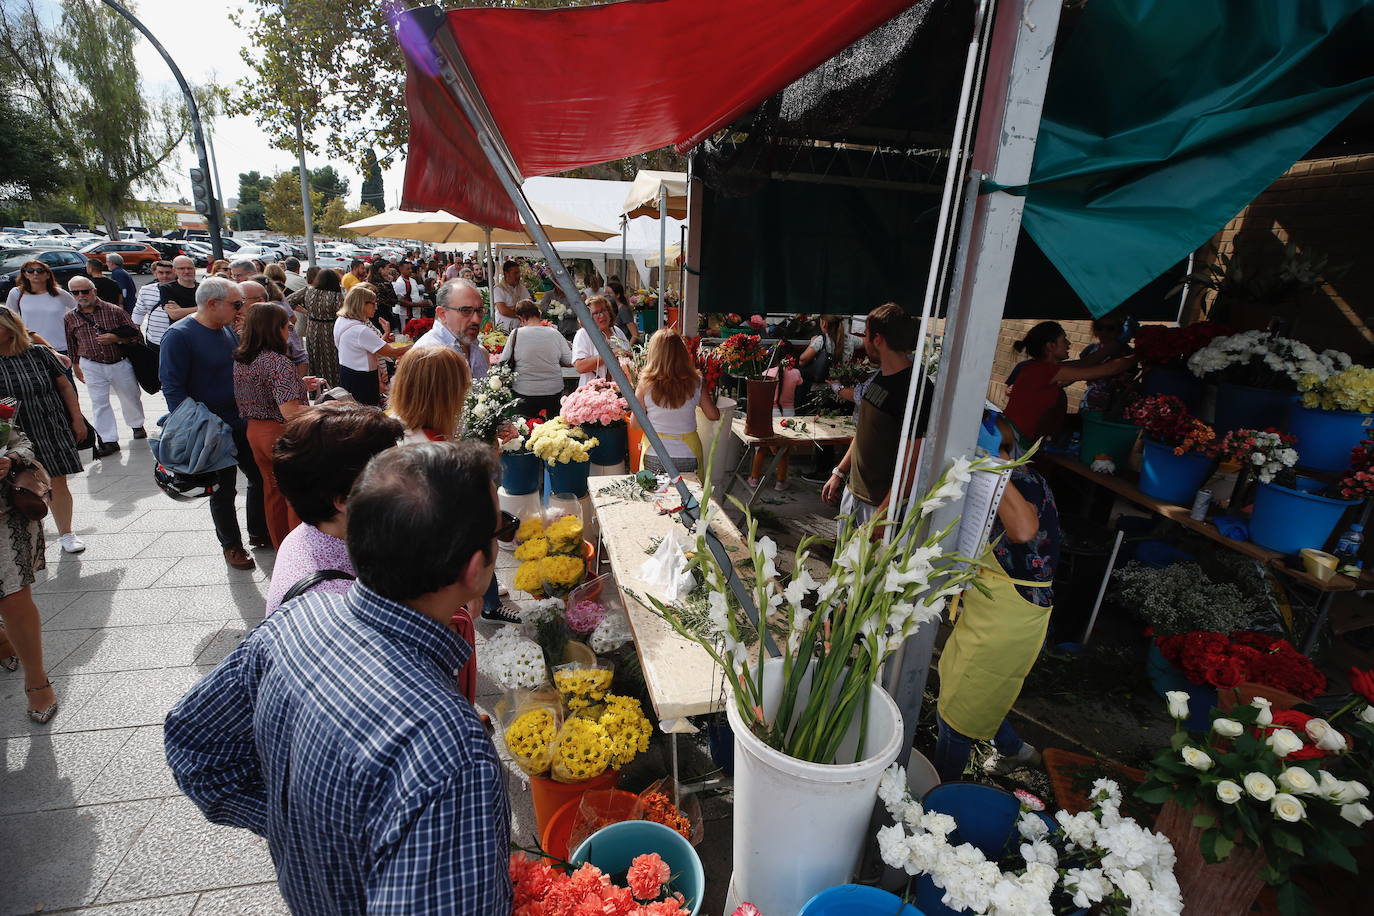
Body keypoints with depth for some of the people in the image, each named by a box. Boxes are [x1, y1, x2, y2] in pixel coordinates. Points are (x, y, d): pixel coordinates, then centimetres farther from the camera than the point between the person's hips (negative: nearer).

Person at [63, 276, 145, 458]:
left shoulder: (115, 311, -6)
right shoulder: (70, 317, 1)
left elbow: (136, 335, -2)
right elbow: (71, 345, 13)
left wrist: (116, 338, -19)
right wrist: (76, 366, 17)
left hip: (120, 363, -1)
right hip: (91, 366, 1)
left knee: (130, 397, 14)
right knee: (99, 403, 1)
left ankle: (137, 425, 39)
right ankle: (109, 441, 5)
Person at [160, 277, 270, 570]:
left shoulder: (228, 329, 8)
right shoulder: (179, 336, -15)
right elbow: (172, 388, -17)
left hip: (244, 424, 7)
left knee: (262, 478, 14)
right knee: (223, 490, 8)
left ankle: (259, 533, 33)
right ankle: (232, 545, 26)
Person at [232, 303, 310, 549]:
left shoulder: (240, 360, 4)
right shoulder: (277, 362, -22)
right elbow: (290, 412, -28)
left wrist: (297, 385, 16)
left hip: (254, 430, 9)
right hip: (282, 434, -8)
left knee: (273, 490, 20)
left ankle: (281, 547, 34)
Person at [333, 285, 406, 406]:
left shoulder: (340, 320, 5)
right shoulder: (361, 330, -25)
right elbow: (392, 352, -24)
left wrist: (382, 340, 2)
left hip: (345, 374, 10)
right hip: (361, 381, -10)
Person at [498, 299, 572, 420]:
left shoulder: (516, 333, -9)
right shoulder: (555, 334, -4)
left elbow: (504, 362, -2)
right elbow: (570, 361, 2)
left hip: (525, 394, -1)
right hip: (554, 391, 2)